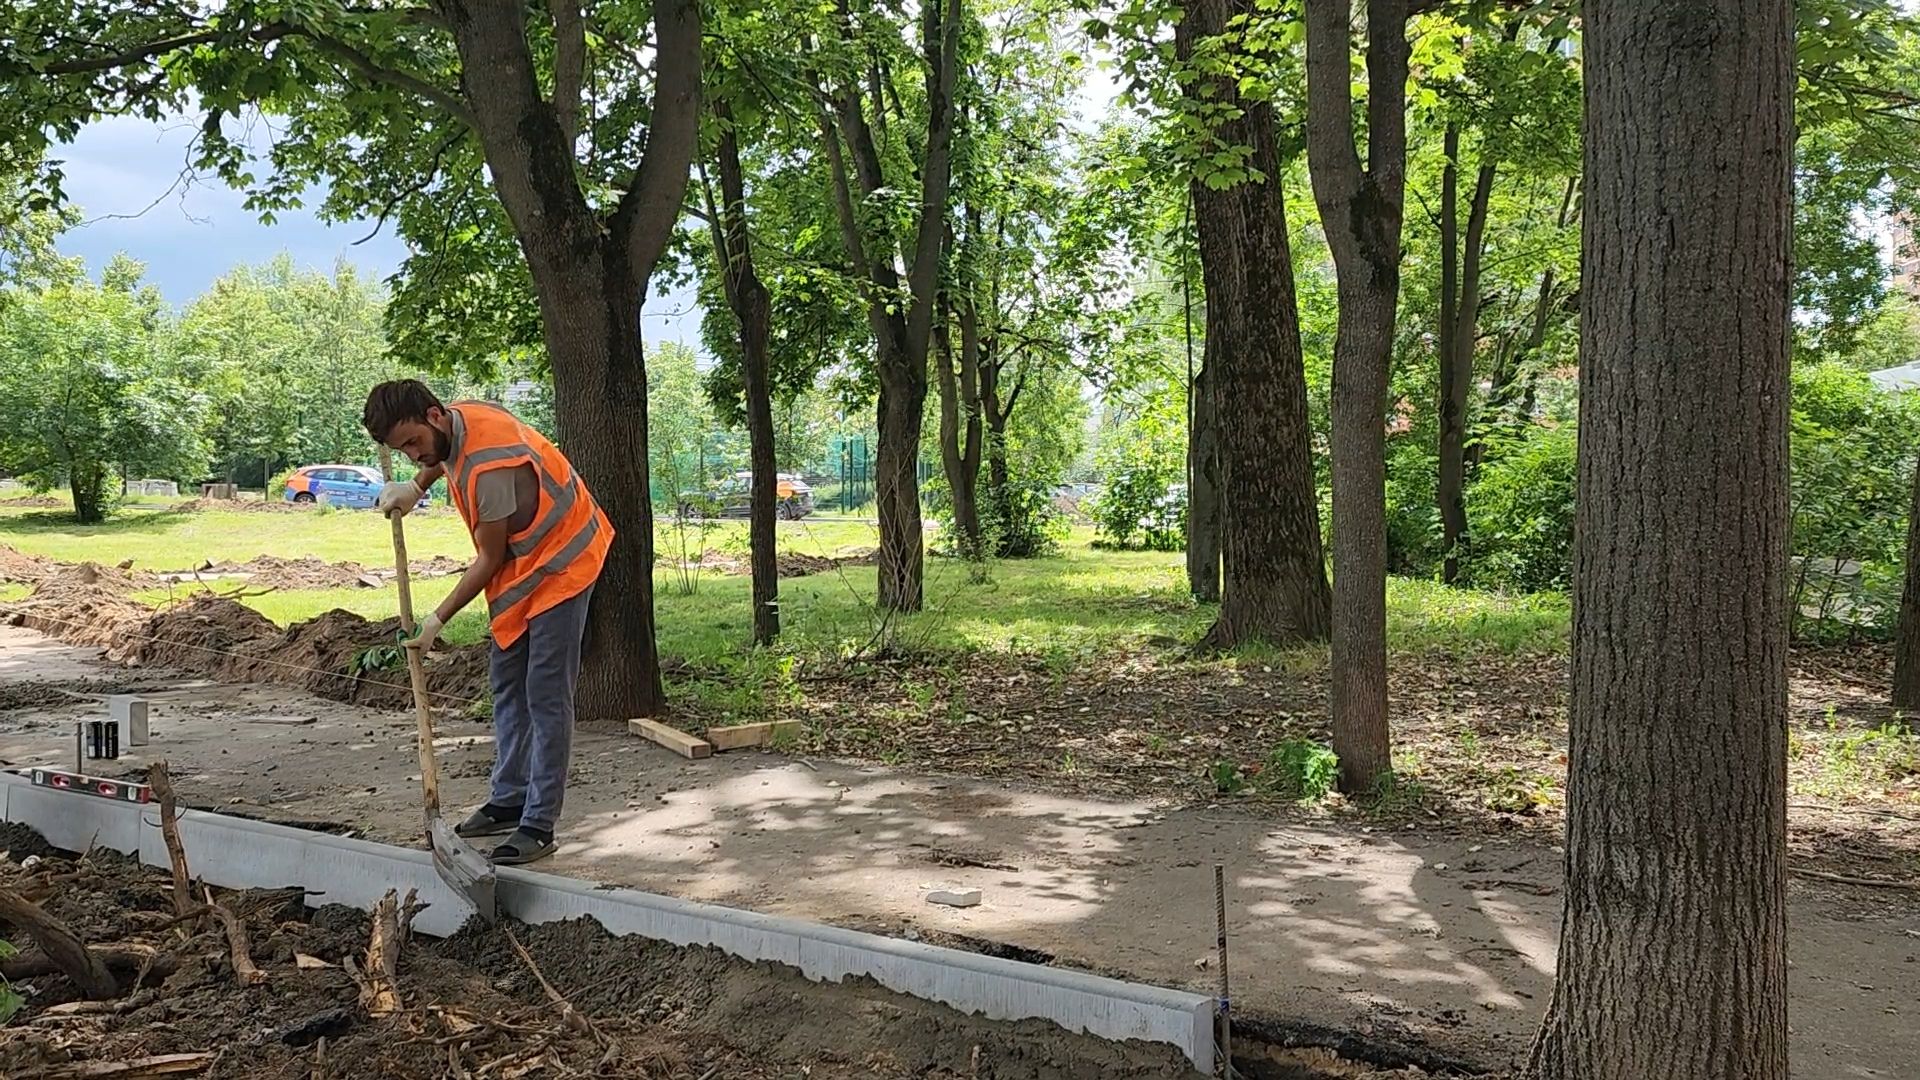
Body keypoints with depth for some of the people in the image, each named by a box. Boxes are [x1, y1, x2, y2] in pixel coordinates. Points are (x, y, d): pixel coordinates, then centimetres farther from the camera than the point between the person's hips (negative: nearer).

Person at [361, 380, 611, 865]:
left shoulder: (491, 467, -32)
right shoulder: (456, 420, -6)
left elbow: (489, 560, -22)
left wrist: (437, 619, -14)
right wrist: (417, 485, 8)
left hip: (558, 565, -10)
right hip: (520, 565, 10)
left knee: (545, 697, -9)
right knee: (506, 684, 14)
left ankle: (539, 826, -5)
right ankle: (508, 802, 24)